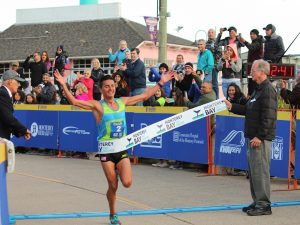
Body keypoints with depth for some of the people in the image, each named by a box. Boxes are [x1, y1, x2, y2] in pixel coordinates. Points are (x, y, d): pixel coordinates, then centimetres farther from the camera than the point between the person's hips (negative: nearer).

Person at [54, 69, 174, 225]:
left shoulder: (122, 102, 7)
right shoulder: (98, 106, -6)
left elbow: (144, 96, 17)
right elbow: (74, 102, -16)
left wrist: (161, 83, 18)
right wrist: (64, 86, -29)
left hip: (122, 148, 3)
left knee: (127, 183, -12)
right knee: (113, 186, 0)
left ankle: (118, 171, 25)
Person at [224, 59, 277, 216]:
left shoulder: (268, 90, -14)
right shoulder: (258, 89, 18)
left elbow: (268, 116, -21)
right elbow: (249, 110, 23)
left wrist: (260, 136, -23)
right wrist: (232, 107, 16)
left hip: (261, 138, -10)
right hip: (253, 137, 10)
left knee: (260, 170, -7)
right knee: (253, 170, 14)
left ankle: (263, 204, -2)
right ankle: (257, 202, 21)